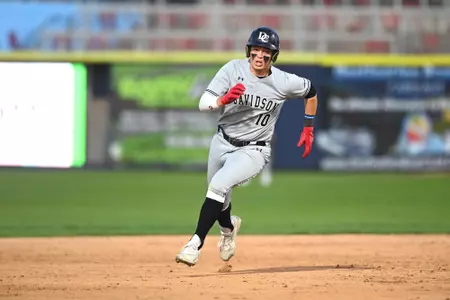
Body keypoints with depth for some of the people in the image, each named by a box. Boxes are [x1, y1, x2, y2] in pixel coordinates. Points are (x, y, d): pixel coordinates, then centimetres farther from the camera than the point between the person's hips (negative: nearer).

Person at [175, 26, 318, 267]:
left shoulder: (284, 82, -14)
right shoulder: (233, 69, -13)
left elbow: (311, 91, 7)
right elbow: (203, 103, -19)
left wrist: (308, 129, 10)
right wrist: (224, 99, -39)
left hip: (253, 151, -3)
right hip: (222, 143, 3)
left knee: (218, 185, -29)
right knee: (219, 201, 19)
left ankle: (196, 244, -26)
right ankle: (228, 228, 55)